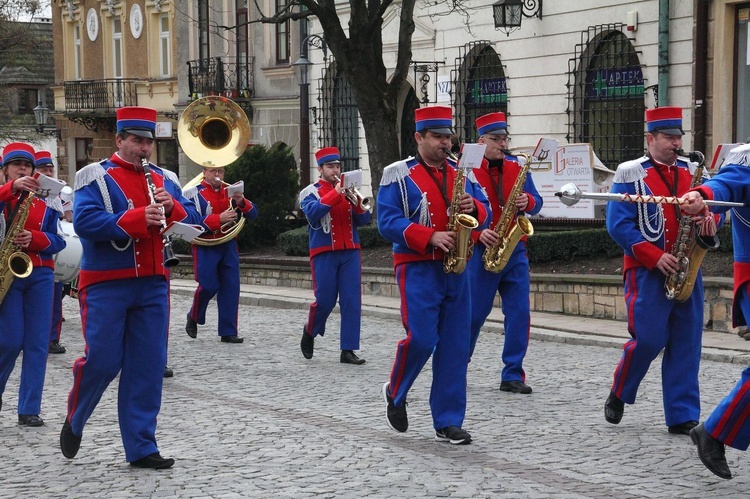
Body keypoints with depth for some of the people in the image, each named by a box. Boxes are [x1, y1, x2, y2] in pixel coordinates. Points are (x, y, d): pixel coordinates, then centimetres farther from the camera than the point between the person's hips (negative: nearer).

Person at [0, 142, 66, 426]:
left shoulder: (47, 200, 11)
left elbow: (58, 240, 5)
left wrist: (34, 238, -12)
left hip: (40, 275, 2)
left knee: (37, 343, -1)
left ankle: (29, 410, 4)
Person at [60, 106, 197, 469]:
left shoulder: (159, 178, 14)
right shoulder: (96, 177, -3)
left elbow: (190, 219, 12)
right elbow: (84, 221, -18)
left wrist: (171, 207, -11)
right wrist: (138, 217, -26)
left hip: (153, 285, 5)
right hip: (106, 285, -5)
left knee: (148, 367, 3)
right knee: (102, 360, -5)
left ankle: (141, 448, 9)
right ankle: (74, 421, 23)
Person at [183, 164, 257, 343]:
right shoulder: (194, 193, -4)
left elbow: (253, 214, 5)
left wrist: (241, 202, -15)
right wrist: (219, 218, -23)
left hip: (229, 246, 4)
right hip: (205, 247, -4)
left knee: (231, 288, -1)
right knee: (208, 286, -7)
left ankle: (228, 332, 4)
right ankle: (193, 317, 21)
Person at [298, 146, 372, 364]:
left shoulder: (347, 190, 13)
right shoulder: (310, 192, 3)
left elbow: (364, 220, 6)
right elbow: (312, 213, -18)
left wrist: (357, 204, -14)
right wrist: (335, 194, -24)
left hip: (350, 252, 4)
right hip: (324, 253, -3)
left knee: (352, 301, -3)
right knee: (325, 300, -2)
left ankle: (348, 350, 0)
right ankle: (310, 332, 27)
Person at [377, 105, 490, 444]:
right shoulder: (398, 175, -2)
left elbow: (485, 214, 12)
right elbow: (388, 222, -11)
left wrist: (474, 208, -11)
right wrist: (430, 237, -21)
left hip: (456, 270, 5)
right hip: (418, 268, -5)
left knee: (455, 346, 2)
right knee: (421, 339, -12)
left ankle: (448, 423, 8)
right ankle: (395, 393, 17)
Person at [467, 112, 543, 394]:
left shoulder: (517, 167, 9)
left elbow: (536, 203, 12)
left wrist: (528, 201, -11)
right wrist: (477, 232, -21)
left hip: (515, 251, 4)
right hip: (482, 252, -4)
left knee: (520, 313, -3)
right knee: (474, 313, 3)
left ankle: (513, 376, 4)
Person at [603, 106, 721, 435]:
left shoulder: (692, 173, 13)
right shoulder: (630, 174, -2)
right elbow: (618, 225, -9)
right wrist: (655, 257, -16)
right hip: (647, 272, -4)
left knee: (686, 343, 2)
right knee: (648, 340, -8)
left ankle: (683, 417, 6)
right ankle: (619, 395, 18)